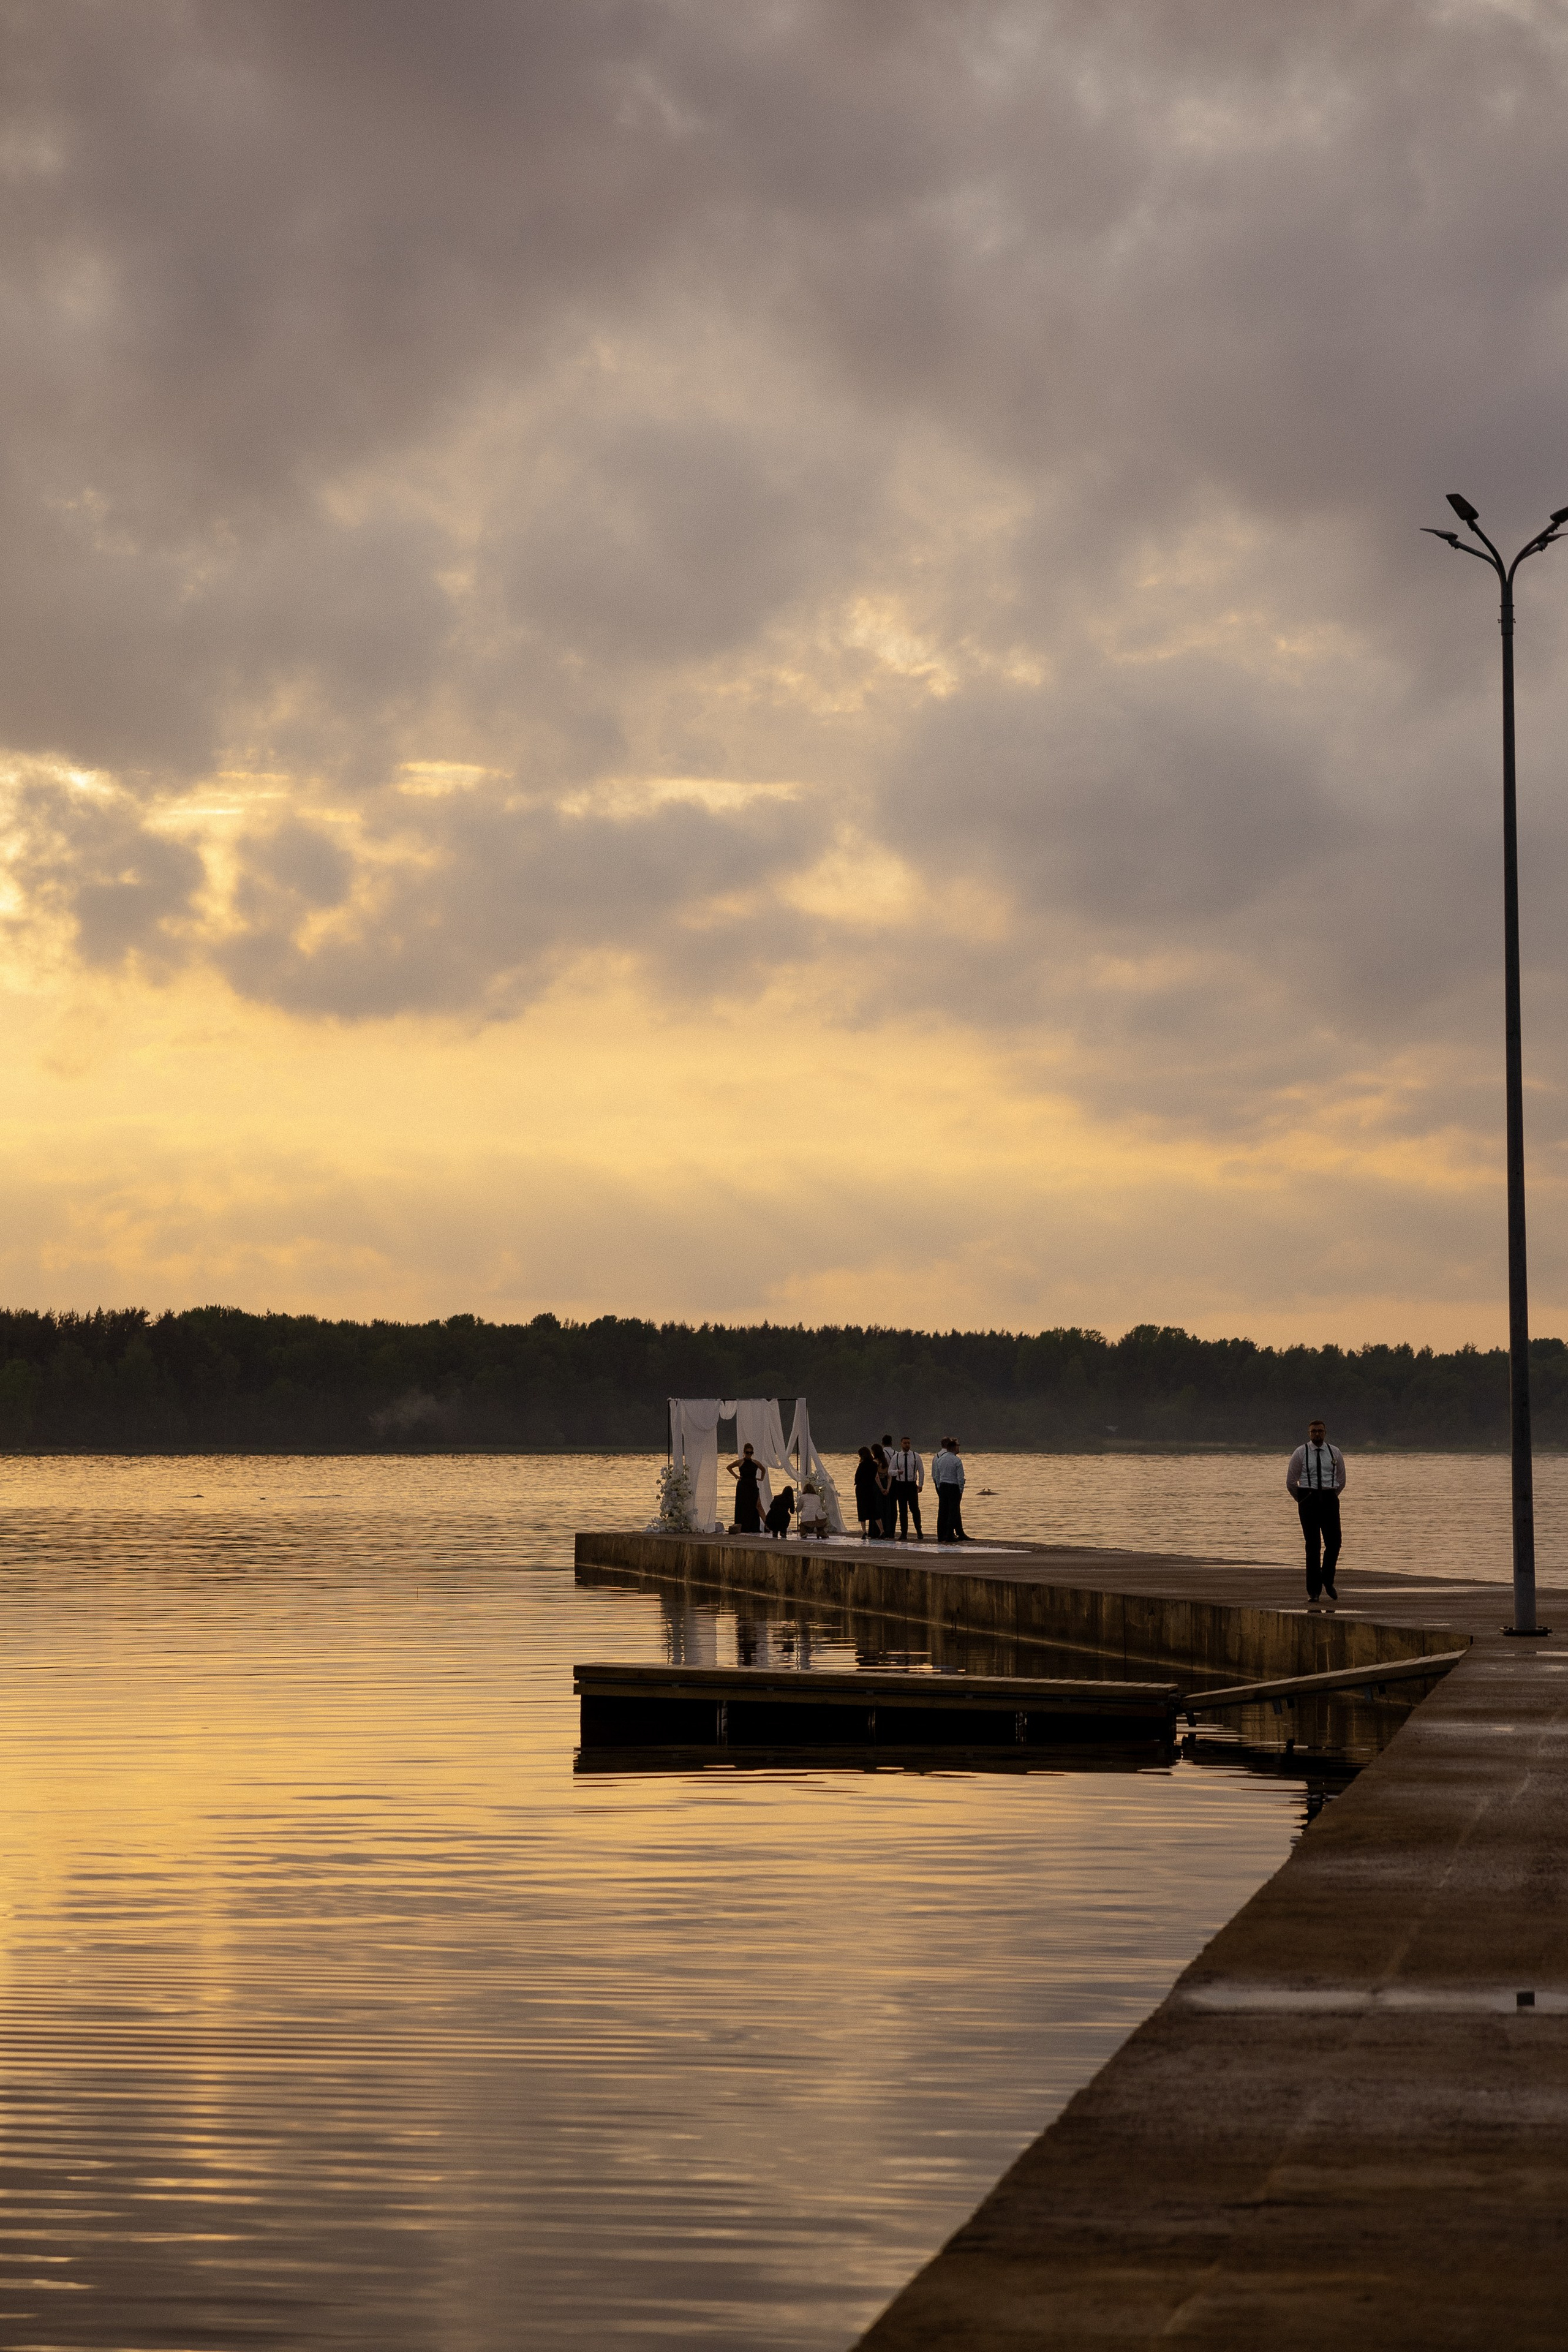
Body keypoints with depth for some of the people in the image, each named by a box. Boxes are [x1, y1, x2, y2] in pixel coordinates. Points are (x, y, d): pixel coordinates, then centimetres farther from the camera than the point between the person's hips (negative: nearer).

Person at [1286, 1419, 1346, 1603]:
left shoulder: (1335, 1453, 7)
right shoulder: (1300, 1453, 2)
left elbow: (1341, 1481, 19)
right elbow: (1291, 1482, 8)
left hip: (1329, 1500, 1)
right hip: (1308, 1499, -1)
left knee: (1334, 1542, -9)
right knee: (1313, 1545, -3)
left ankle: (1328, 1580, 13)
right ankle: (1313, 1591, 2)